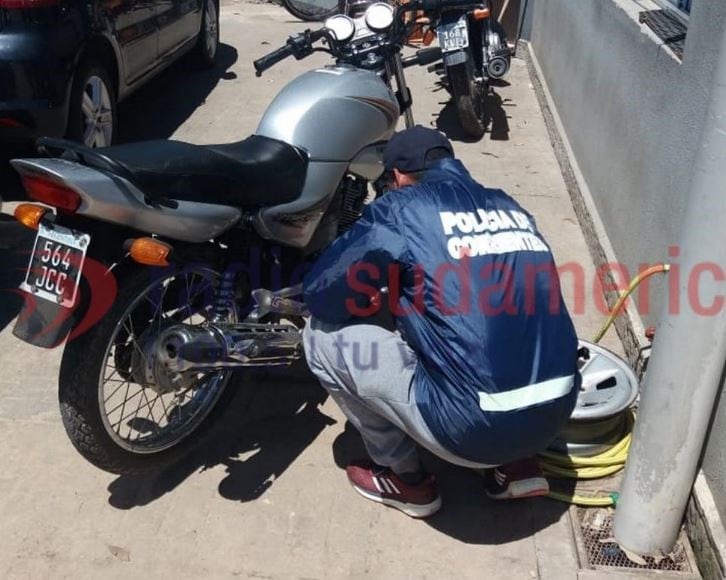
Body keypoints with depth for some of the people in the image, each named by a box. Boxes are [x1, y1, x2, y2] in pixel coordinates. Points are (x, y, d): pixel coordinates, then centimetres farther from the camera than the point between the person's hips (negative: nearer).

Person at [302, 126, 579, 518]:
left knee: (323, 337, 5)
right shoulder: (509, 207, 15)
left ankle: (406, 479, 17)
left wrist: (372, 299, 21)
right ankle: (516, 465, 23)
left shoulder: (401, 209, -3)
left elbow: (321, 295, 0)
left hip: (474, 427, -7)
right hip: (556, 413, 7)